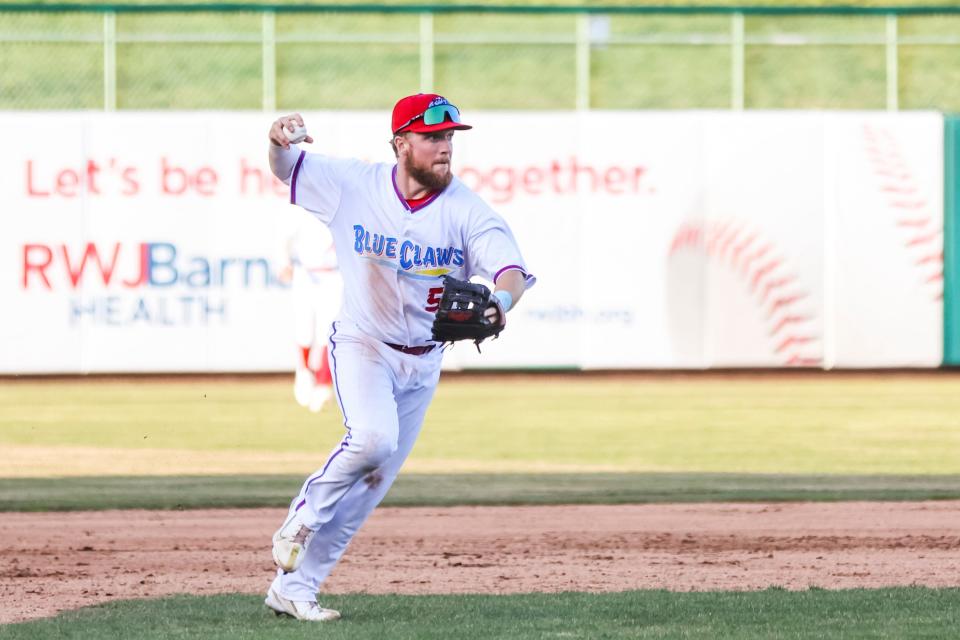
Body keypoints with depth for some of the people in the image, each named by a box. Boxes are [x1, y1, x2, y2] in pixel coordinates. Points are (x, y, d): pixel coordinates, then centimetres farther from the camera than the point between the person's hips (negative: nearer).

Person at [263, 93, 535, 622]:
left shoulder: (466, 211, -14)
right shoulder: (353, 185, -11)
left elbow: (512, 270, -26)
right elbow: (286, 168, 3)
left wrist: (500, 300, -51)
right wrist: (280, 140, -22)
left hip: (421, 363, 3)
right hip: (361, 345, -3)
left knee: (372, 480, 5)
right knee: (373, 438, -30)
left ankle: (293, 587, 14)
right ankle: (305, 513, -3)